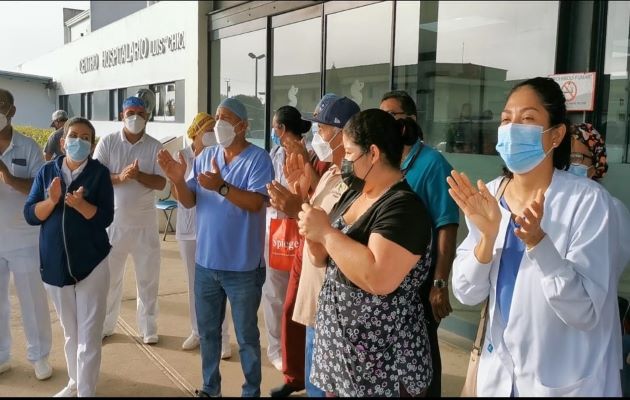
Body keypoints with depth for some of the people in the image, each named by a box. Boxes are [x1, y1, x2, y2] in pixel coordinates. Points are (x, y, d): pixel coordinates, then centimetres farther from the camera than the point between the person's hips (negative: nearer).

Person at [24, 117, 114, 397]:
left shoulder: (99, 173, -5)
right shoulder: (47, 171, 3)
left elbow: (105, 218, -11)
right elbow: (30, 215, -1)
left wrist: (80, 204, -27)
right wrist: (52, 201, -18)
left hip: (91, 263, -3)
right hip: (54, 263, 3)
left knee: (89, 334, 0)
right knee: (70, 331, 18)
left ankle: (86, 391, 11)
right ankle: (75, 383, 35)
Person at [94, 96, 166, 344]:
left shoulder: (155, 146, -1)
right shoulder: (107, 142, -2)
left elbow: (161, 183, -6)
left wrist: (138, 175, -23)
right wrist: (119, 177, -25)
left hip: (144, 222, 0)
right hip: (113, 221, 0)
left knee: (148, 278, 8)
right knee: (108, 276, 11)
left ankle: (148, 328, 23)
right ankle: (104, 326, 28)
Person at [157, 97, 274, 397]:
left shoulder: (258, 158, -11)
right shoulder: (206, 156, 6)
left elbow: (256, 202, -22)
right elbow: (189, 201, 4)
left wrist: (221, 186, -33)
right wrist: (178, 180, -15)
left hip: (242, 266, -5)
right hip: (206, 262, 6)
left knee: (246, 336, 9)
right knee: (207, 331, 19)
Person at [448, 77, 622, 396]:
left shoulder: (588, 200, -17)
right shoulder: (487, 195, -6)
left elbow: (585, 312, -21)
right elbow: (466, 294, -8)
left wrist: (537, 241, -34)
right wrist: (487, 236, -24)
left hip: (567, 380, -3)